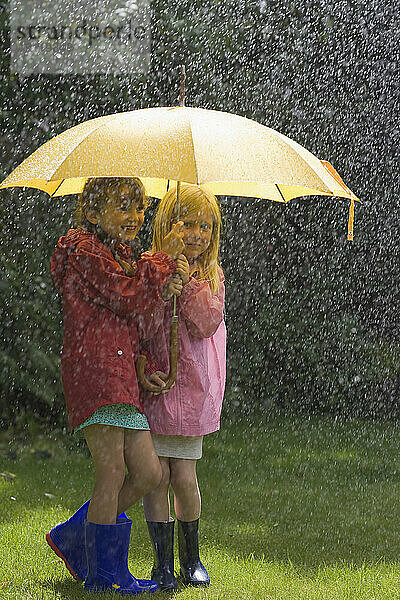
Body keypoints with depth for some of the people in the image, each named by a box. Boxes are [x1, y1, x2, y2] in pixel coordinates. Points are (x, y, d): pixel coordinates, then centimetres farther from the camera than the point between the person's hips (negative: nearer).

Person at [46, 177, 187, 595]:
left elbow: (137, 320, 22)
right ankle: (105, 575, 0)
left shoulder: (119, 255, 26)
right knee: (112, 473, -9)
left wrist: (163, 292, 4)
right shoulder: (85, 252, -5)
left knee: (148, 473, 6)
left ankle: (72, 538, 20)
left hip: (122, 376, 10)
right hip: (94, 371, -10)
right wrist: (164, 259, -4)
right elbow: (129, 298, -13)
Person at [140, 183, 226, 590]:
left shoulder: (211, 277, 6)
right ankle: (163, 562, 12)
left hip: (191, 385, 1)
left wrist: (186, 278, -15)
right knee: (156, 474, -1)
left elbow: (207, 324, -11)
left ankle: (191, 557, 20)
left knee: (184, 476, -1)